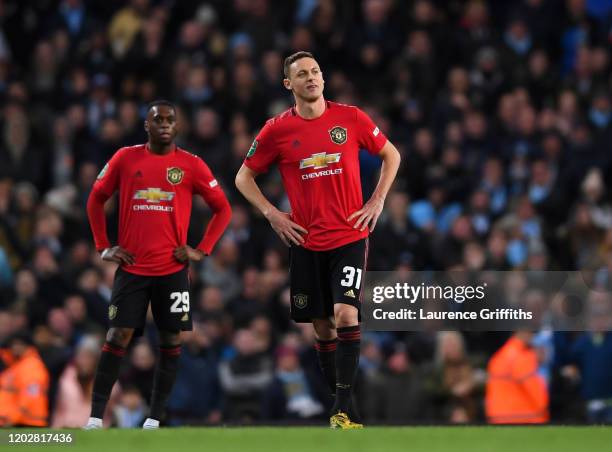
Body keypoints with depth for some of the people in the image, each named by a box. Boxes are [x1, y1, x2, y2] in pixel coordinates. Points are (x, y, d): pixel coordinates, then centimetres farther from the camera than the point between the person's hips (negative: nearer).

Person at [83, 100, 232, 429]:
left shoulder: (191, 165, 2)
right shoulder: (125, 159, 4)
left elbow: (222, 209, 8)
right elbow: (96, 199, 14)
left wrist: (202, 251, -1)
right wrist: (103, 247, 6)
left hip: (173, 269, 1)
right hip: (132, 266, -1)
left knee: (171, 340, -1)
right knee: (118, 337, -8)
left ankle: (155, 418, 7)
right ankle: (95, 418, -7)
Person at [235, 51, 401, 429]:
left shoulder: (350, 118, -1)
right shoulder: (277, 130, -1)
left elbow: (391, 155, 12)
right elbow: (244, 177, 11)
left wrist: (377, 202, 2)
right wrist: (272, 214, -1)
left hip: (349, 237, -2)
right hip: (306, 243, 2)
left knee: (345, 315, -17)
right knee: (323, 327, 5)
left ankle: (343, 408, -16)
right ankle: (341, 407, 16)